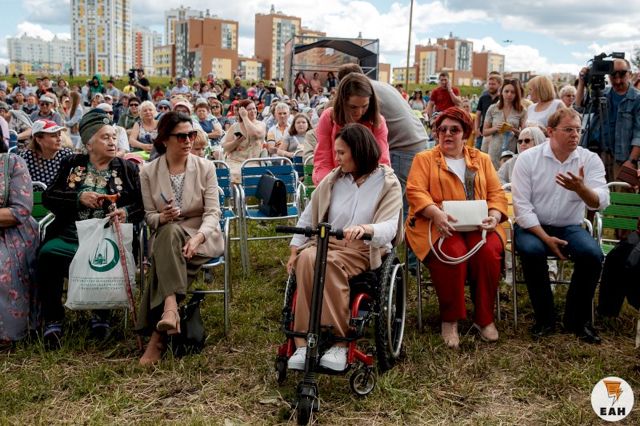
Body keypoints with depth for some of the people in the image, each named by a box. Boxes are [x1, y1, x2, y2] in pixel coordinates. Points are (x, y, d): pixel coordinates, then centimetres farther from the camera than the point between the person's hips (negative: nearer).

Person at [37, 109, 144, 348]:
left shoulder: (127, 168, 13)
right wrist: (79, 197, -7)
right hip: (71, 235, 2)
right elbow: (48, 197, 8)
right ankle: (53, 320, -15)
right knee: (47, 254, -29)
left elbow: (143, 204, 6)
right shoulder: (72, 165, 16)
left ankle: (101, 315, -7)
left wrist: (127, 212, -15)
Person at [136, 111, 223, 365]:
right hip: (167, 235, 1)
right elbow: (149, 216, 7)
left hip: (204, 234, -1)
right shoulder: (149, 172, 5)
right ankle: (170, 310, -50)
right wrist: (162, 218, -19)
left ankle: (158, 335, -38)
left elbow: (213, 212, -6)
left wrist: (198, 237, -26)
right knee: (169, 230, -37)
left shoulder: (205, 167, 2)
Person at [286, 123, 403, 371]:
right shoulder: (333, 179, 11)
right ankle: (303, 343, -33)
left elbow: (389, 227, -16)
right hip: (327, 242, 4)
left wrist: (364, 228, -37)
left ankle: (339, 342, -29)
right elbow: (308, 217, 14)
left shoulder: (387, 183, 0)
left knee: (331, 263, -37)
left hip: (364, 249, -3)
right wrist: (294, 250, 4)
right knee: (306, 258, -32)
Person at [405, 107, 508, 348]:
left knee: (489, 251, -29)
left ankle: (484, 318, -12)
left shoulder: (482, 159, 23)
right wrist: (436, 213, -21)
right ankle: (449, 320, -16)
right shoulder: (424, 159, 14)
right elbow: (415, 191, -3)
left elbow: (496, 193, 13)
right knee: (453, 253, -34)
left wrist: (494, 215, -9)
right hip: (437, 224, -2)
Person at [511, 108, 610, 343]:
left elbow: (600, 203, -14)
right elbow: (521, 205, -11)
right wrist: (546, 238, -19)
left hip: (570, 227, 2)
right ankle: (544, 318, -11)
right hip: (533, 226, -2)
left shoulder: (590, 160, -2)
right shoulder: (528, 158, -6)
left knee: (593, 254, -26)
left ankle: (577, 319, -4)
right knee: (532, 251, -33)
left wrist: (581, 189, -36)